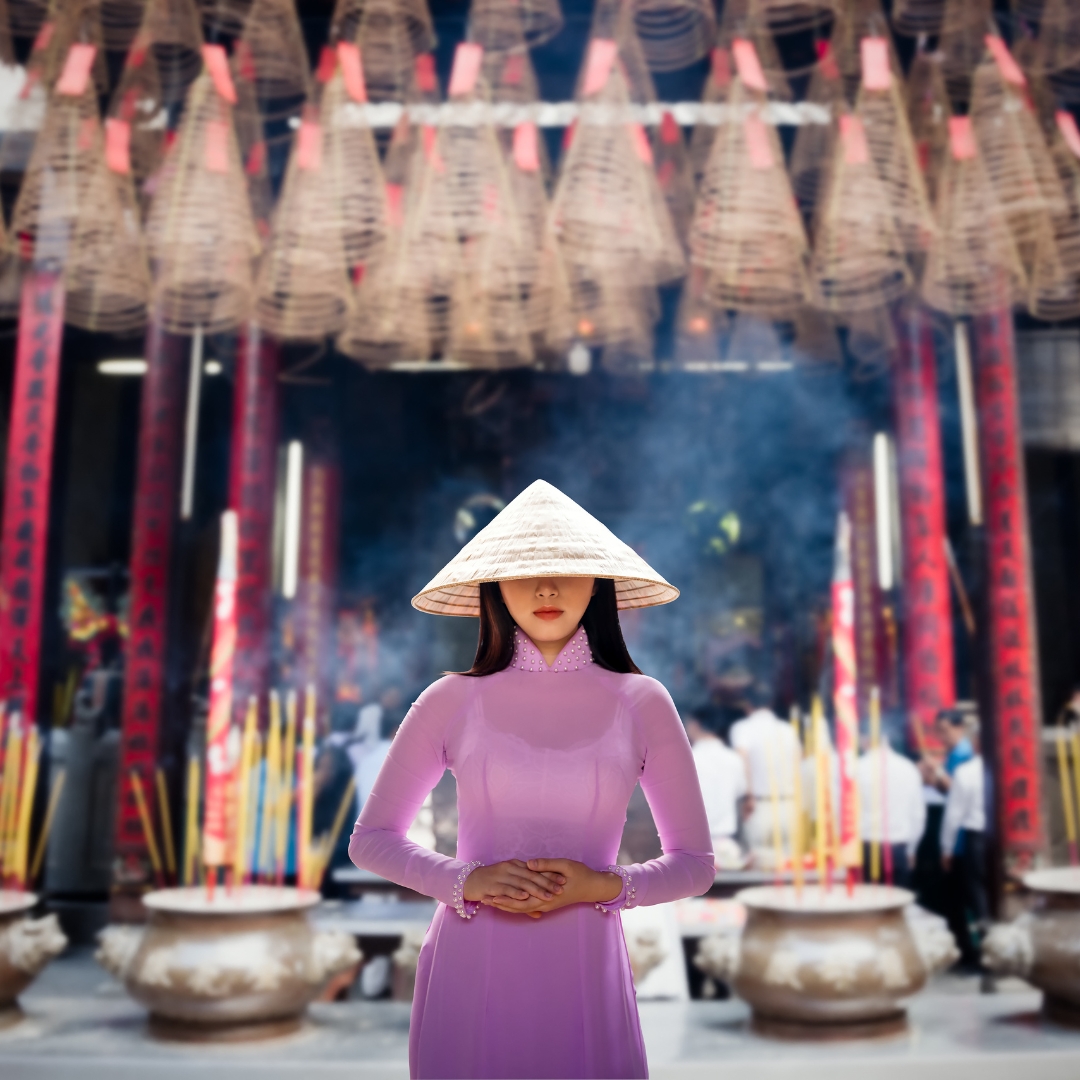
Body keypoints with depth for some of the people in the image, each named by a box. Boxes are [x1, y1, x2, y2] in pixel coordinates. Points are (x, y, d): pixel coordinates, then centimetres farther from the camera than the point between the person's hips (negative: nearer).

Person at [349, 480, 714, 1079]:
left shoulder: (641, 703, -1)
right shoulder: (451, 701, -1)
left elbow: (694, 863, 6)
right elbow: (370, 838, 6)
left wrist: (605, 885, -12)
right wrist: (466, 881, -10)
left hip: (584, 972, 0)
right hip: (469, 971, 0)